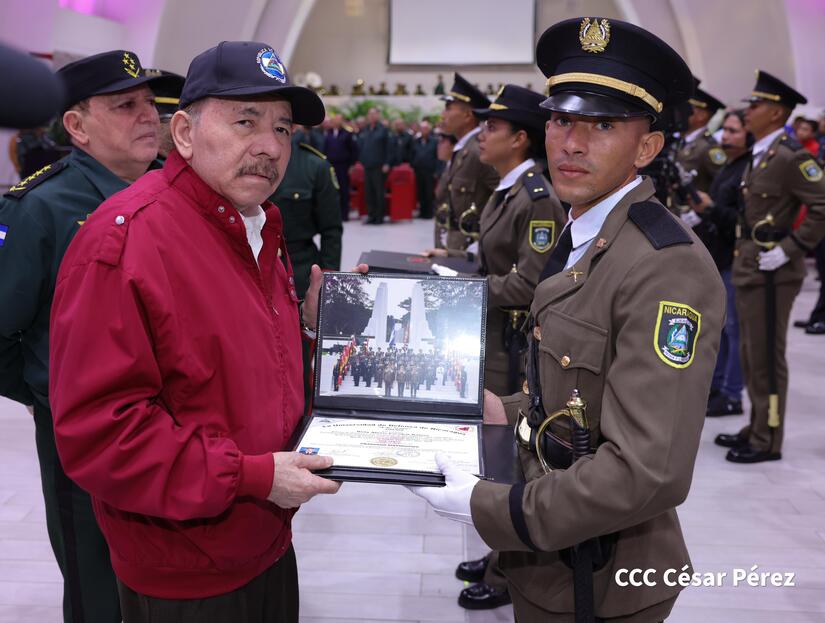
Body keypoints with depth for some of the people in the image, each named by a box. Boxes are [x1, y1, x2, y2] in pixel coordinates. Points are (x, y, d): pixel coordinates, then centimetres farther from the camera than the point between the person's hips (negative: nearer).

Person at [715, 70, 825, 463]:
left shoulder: (789, 156, -15)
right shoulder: (758, 155, 13)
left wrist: (791, 248, -21)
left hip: (771, 274, -9)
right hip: (749, 269, 9)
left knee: (766, 358, -1)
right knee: (751, 355, 16)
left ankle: (768, 441, 11)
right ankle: (757, 428, 29)